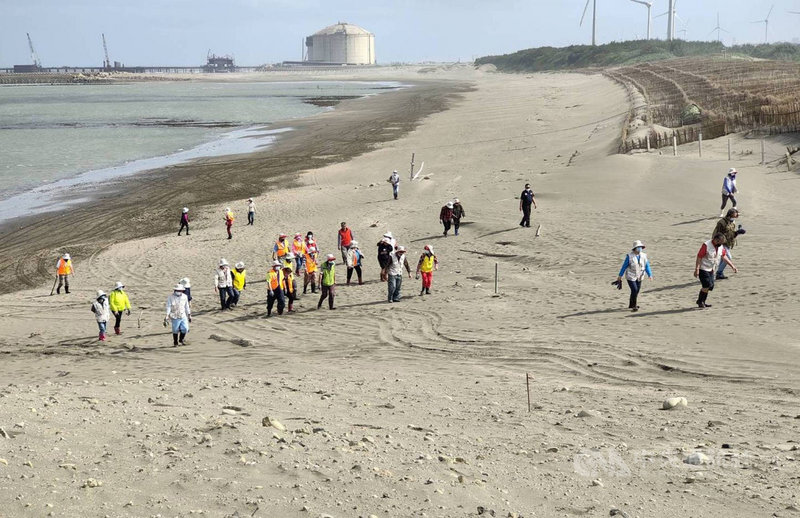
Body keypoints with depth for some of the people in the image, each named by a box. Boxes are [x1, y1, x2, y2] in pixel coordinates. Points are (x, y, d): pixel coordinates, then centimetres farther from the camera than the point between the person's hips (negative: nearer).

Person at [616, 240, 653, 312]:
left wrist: (650, 275, -21)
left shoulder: (644, 256, -5)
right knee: (634, 290, -13)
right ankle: (633, 306, 4)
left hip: (639, 277, 5)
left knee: (637, 291, 10)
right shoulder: (629, 256, -16)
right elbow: (624, 266, -9)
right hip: (630, 276, -5)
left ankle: (631, 305, 30)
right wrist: (620, 275, -5)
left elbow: (647, 266, -7)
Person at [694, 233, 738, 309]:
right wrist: (697, 269, -22)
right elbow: (699, 257, -19)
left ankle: (702, 302, 17)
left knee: (710, 286, 5)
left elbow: (724, 257, 14)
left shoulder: (721, 246, 3)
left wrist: (732, 266, 10)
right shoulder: (706, 245, -20)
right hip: (703, 269, -8)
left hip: (711, 270, 8)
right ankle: (700, 301, 0)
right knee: (707, 285, -14)